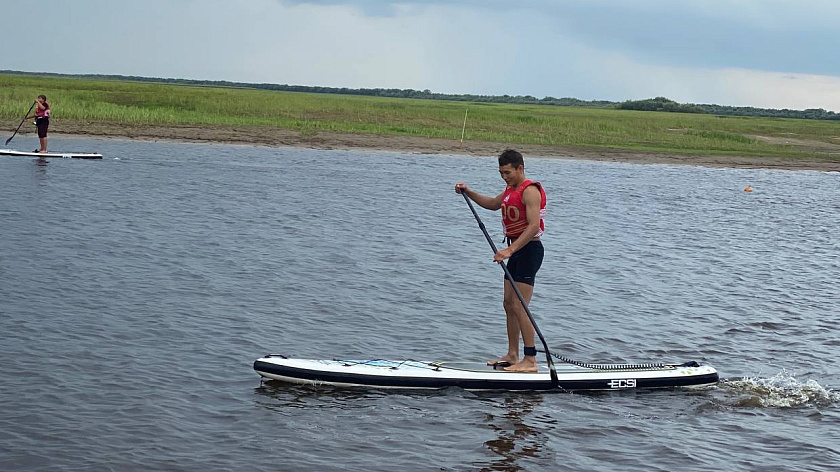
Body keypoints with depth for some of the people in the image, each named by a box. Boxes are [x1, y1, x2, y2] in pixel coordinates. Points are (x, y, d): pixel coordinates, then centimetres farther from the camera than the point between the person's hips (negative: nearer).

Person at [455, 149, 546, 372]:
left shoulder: (530, 191, -15)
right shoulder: (511, 190, 15)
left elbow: (533, 226, -26)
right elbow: (492, 204, 35)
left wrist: (510, 250, -31)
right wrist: (468, 192, 21)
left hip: (529, 250, -10)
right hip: (516, 251, 10)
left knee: (519, 307, -13)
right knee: (509, 305, 12)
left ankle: (530, 360, -11)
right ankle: (512, 355, 21)